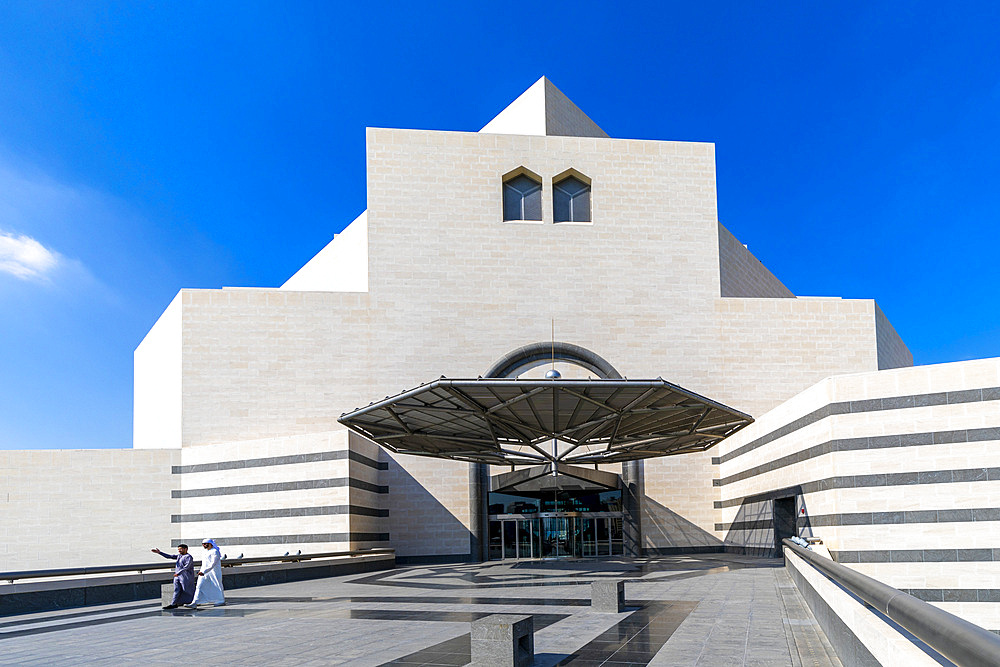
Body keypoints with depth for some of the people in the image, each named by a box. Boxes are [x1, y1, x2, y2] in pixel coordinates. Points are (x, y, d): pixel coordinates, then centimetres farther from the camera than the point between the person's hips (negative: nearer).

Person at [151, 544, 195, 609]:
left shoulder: (188, 557, -10)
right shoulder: (179, 556, 16)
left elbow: (187, 567, -20)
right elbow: (169, 556, 16)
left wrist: (178, 573, -27)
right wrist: (159, 552, 10)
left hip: (185, 576, -7)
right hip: (177, 576, 8)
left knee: (188, 590, 0)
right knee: (177, 590, 1)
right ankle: (173, 604, -2)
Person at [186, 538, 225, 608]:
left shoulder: (215, 552, -16)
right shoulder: (206, 551, 12)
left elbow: (213, 564, -24)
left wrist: (204, 572, -30)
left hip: (213, 572, -8)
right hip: (204, 572, 8)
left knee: (216, 586, 4)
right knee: (199, 586, -3)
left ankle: (222, 601, 20)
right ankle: (194, 603, -7)